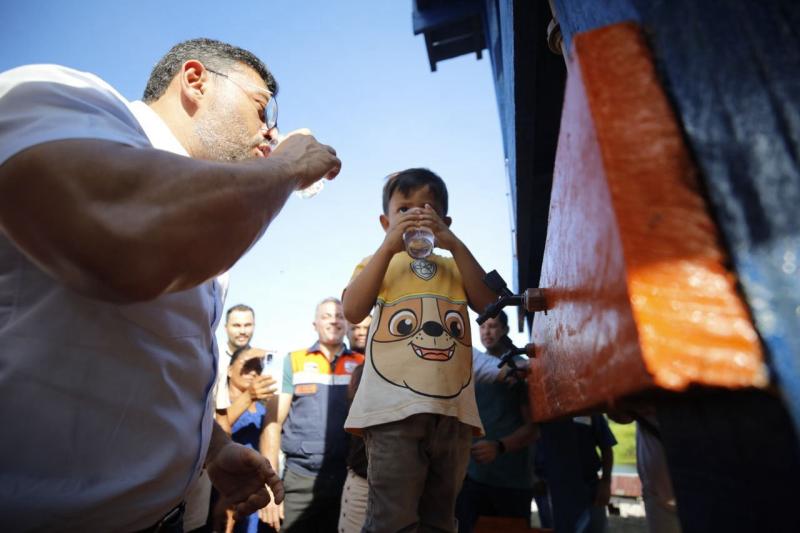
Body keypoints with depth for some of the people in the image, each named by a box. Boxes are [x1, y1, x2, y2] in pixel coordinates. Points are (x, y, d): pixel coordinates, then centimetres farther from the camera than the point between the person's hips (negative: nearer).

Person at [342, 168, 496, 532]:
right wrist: (389, 247, -9)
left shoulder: (455, 267, 21)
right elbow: (353, 311, -5)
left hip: (453, 407, 4)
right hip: (394, 405, -3)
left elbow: (487, 302, 2)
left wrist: (455, 245, -4)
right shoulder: (378, 263, 13)